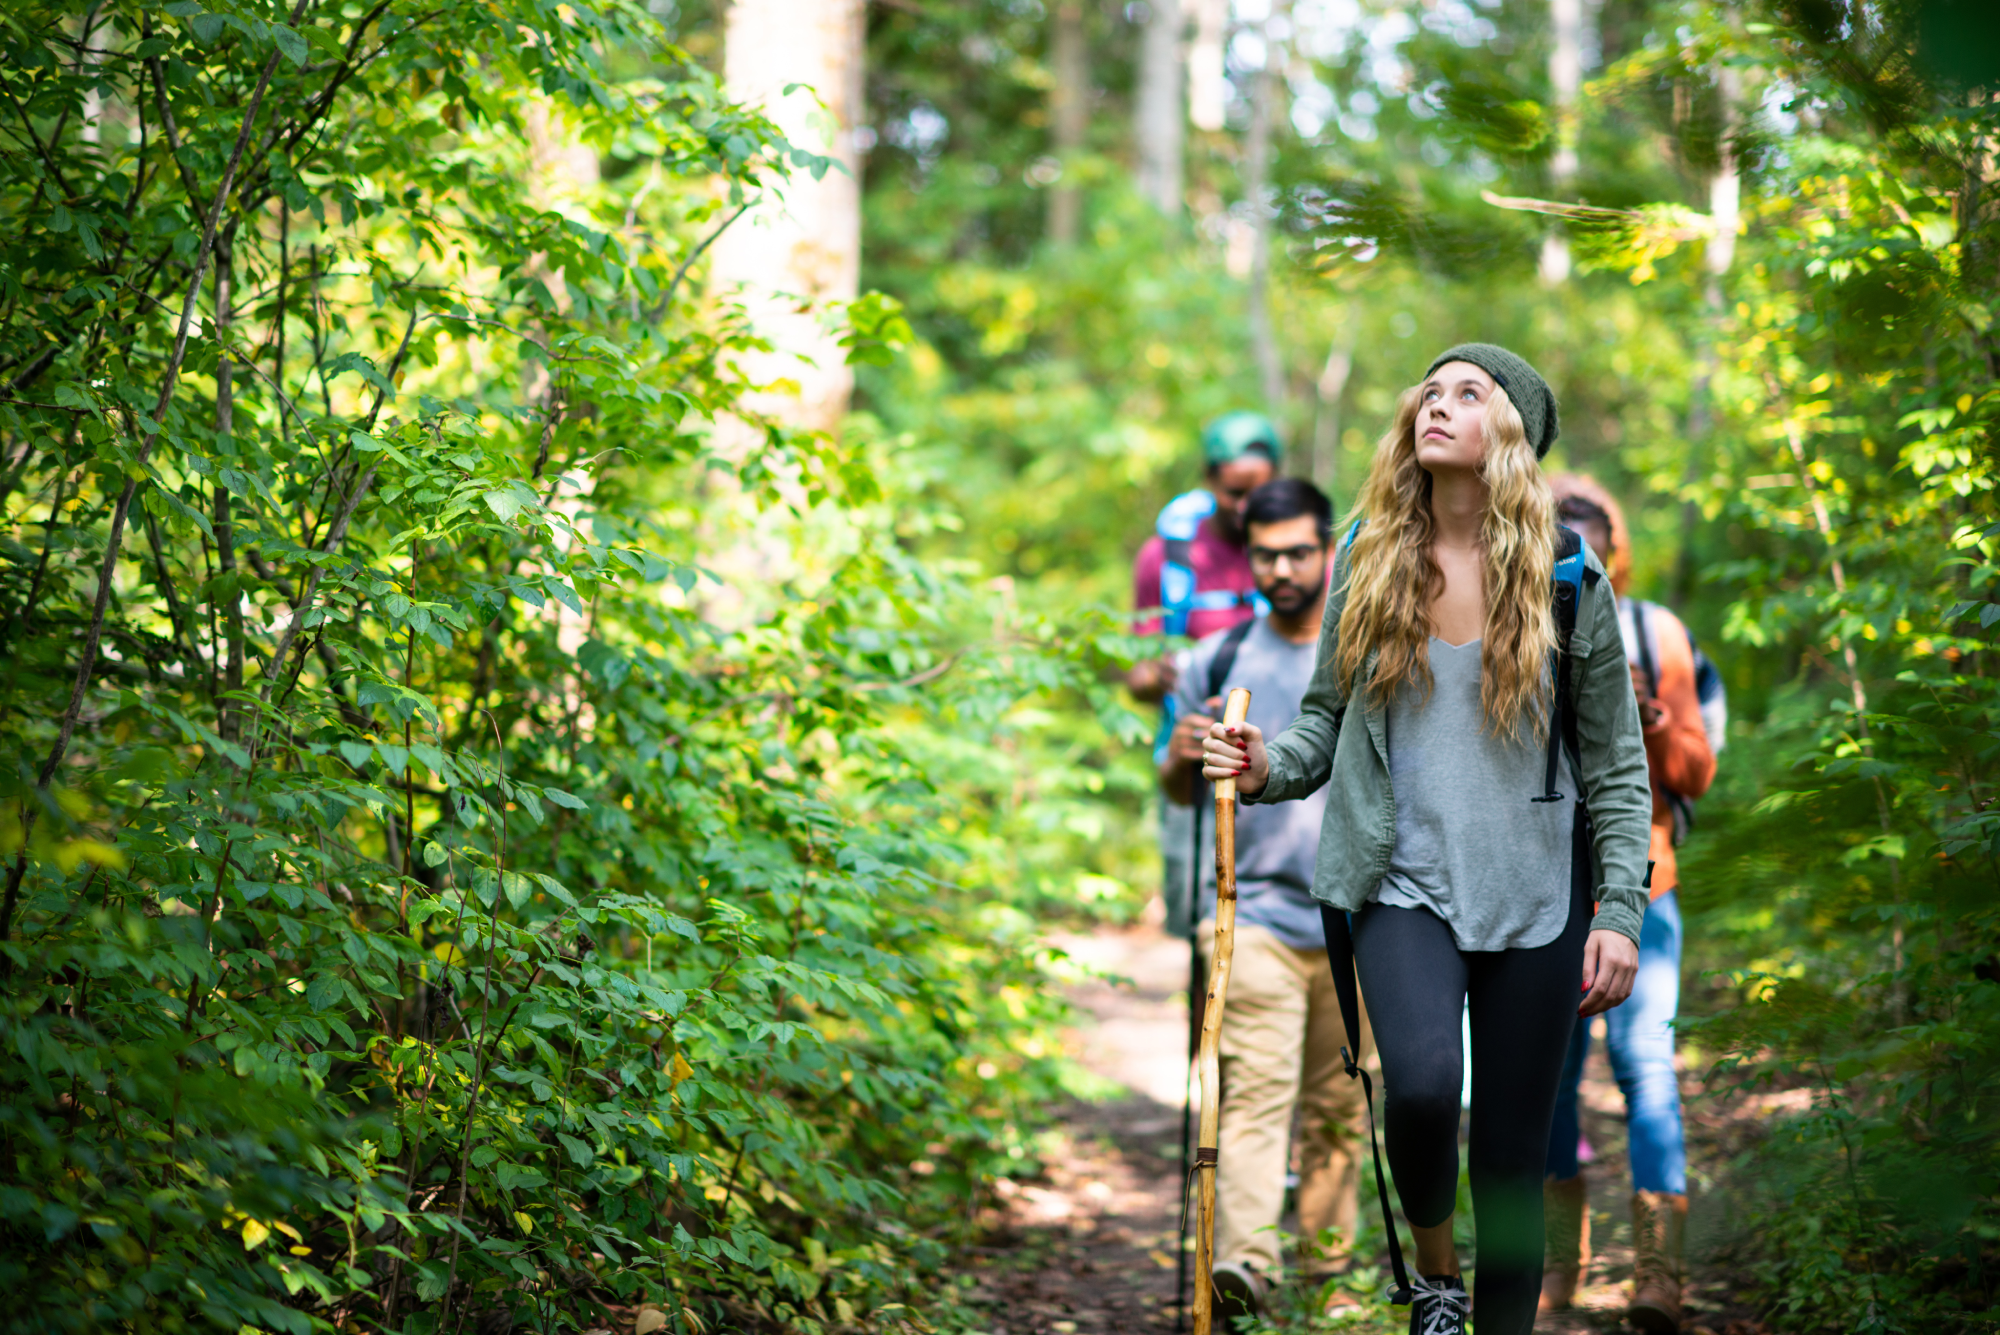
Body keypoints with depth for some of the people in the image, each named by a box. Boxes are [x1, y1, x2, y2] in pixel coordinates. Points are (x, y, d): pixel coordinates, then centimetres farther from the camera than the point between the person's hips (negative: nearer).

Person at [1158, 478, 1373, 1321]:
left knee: (1339, 1107, 10)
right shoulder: (1217, 664, 6)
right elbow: (1183, 793, 13)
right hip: (1254, 912, -2)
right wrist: (1181, 759, -9)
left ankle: (1328, 1268, 21)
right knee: (1255, 1090, -16)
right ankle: (1245, 1258, -28)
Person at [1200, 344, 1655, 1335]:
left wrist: (1620, 911, -4)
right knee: (1421, 1079, -25)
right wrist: (1270, 767, -12)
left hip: (1534, 893, 0)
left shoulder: (1565, 575, -1)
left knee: (1513, 1155, 4)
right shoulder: (1368, 556, 3)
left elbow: (1615, 761, 3)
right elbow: (1327, 715, 10)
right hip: (1404, 884, 0)